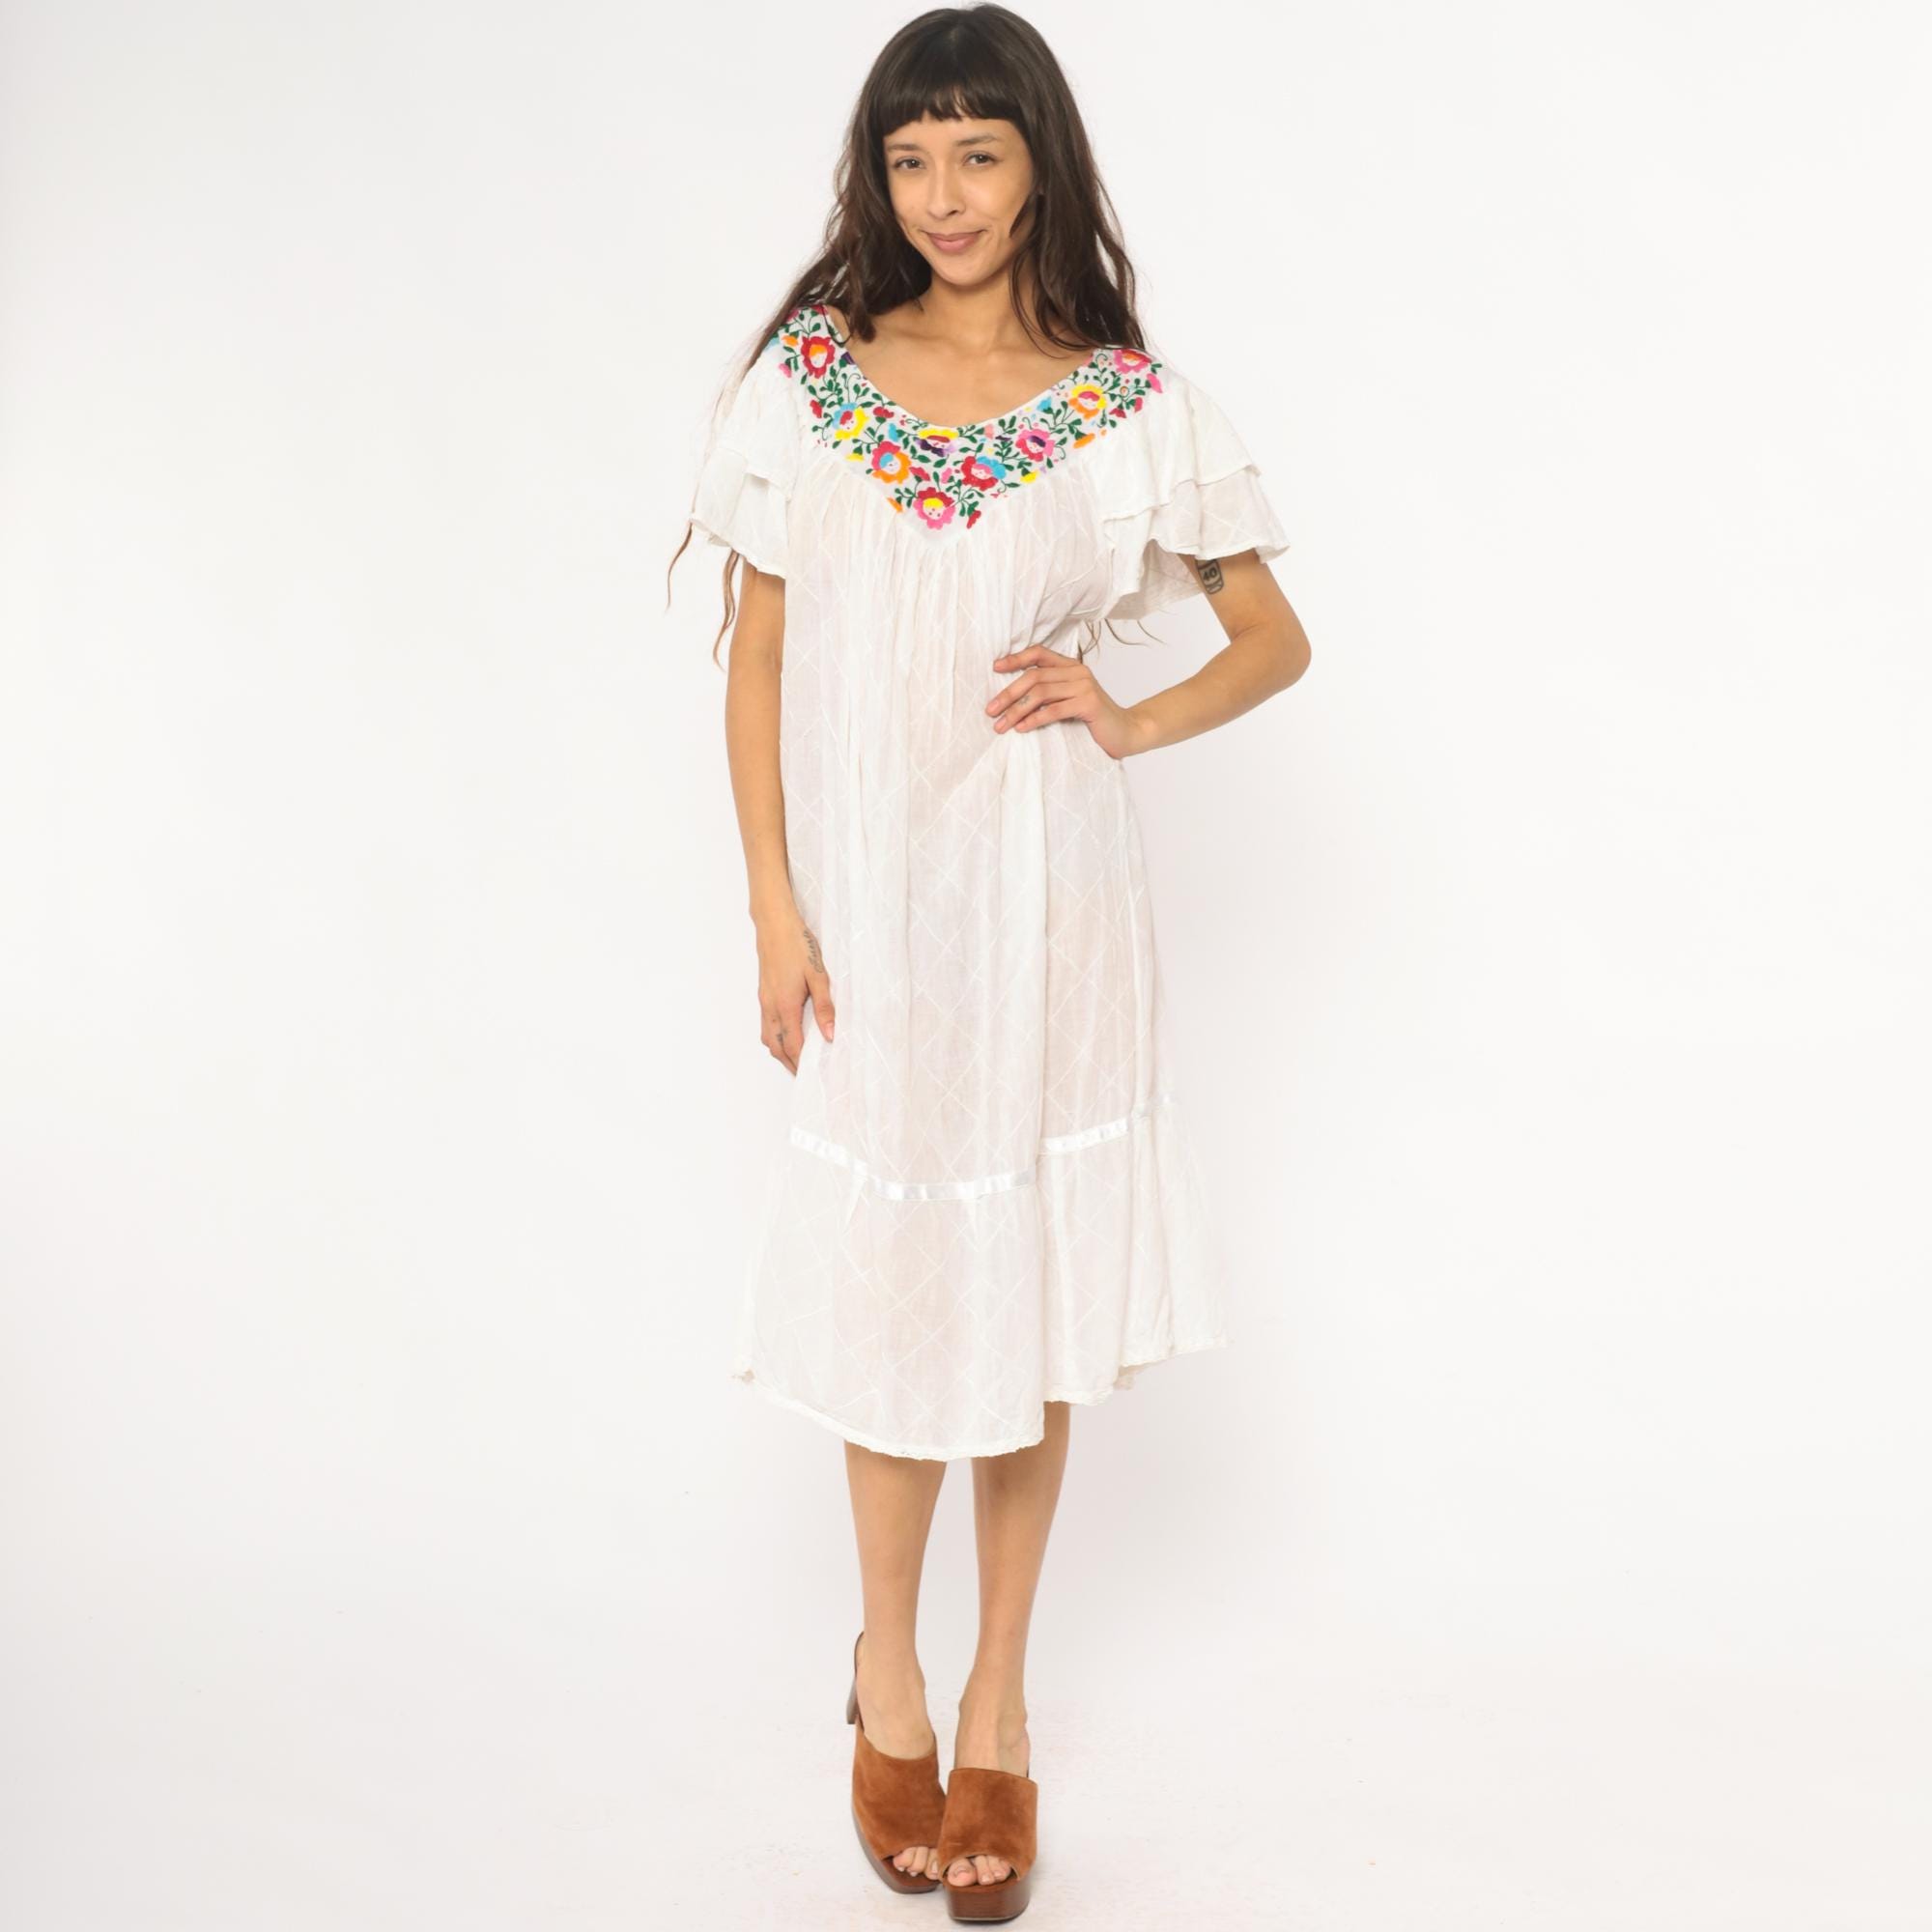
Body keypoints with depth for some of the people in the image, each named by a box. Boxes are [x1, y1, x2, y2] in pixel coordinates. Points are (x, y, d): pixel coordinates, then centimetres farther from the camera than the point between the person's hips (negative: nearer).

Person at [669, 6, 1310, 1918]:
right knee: (888, 1283, 8)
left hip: (1043, 899, 0)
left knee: (1032, 1286, 7)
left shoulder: (1130, 403, 0)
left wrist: (1125, 721, -9)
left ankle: (995, 1698, 25)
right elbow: (758, 657, 3)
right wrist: (775, 913, -3)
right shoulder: (807, 378, 2)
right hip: (869, 899, 1)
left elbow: (1276, 638, 9)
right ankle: (888, 1665, 30)